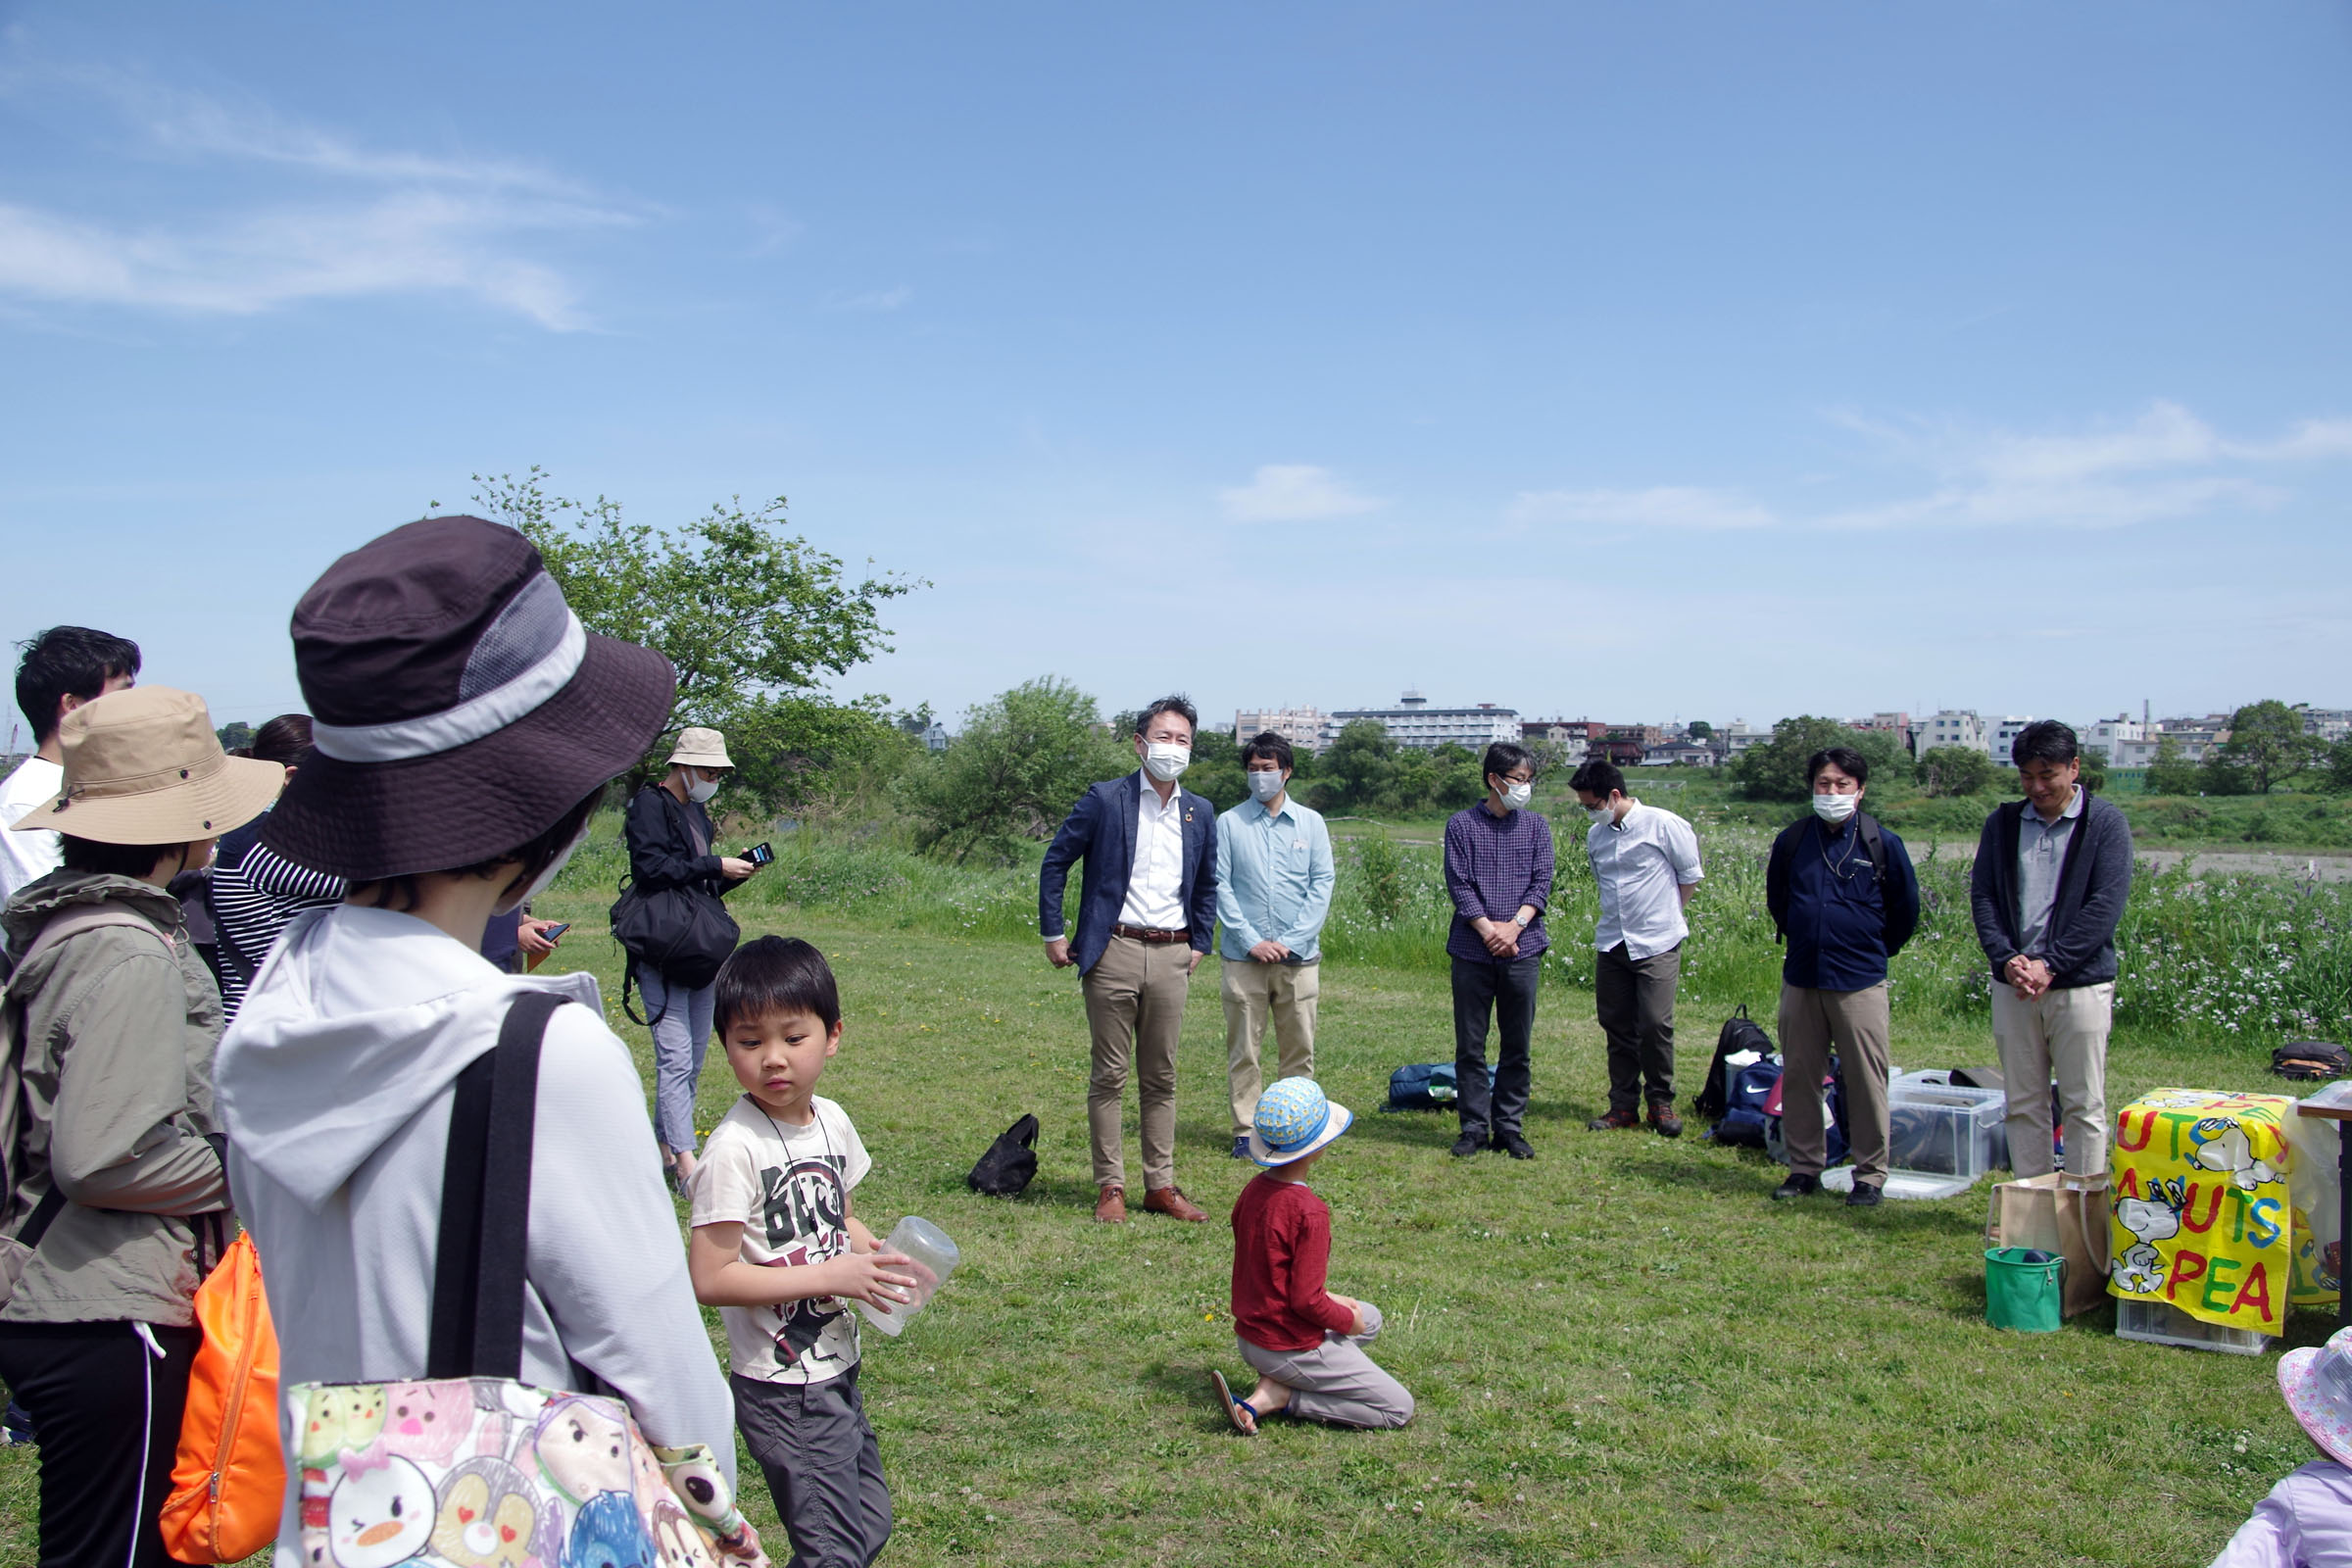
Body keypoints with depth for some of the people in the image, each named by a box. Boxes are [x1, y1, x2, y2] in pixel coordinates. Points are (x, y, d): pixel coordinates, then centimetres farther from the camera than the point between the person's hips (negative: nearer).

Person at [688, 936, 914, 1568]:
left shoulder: (832, 1120, 2)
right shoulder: (735, 1148, -21)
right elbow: (709, 1278, -23)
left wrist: (882, 1256, -2)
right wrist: (830, 1277, -22)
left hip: (839, 1373, 8)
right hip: (782, 1391, -8)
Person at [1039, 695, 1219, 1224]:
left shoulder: (1200, 813, 11)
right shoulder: (1105, 800, -2)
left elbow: (1207, 885, 23)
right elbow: (1055, 861, 3)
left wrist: (1200, 944, 15)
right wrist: (1053, 934, 0)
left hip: (1171, 956, 4)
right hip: (1114, 951, -3)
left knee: (1161, 1077, 9)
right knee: (1109, 1075, 2)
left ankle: (1161, 1186, 17)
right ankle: (1110, 1186, 10)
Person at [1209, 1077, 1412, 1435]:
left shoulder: (1254, 1189, 0)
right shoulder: (1309, 1211, -25)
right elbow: (1305, 1300, -24)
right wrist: (1347, 1320, -5)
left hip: (1248, 1337, 8)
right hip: (1291, 1348, -8)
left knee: (1371, 1316, 28)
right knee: (1399, 1408, 2)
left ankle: (1272, 1382, 8)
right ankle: (1281, 1396, -5)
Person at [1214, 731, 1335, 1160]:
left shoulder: (1311, 823, 8)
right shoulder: (1229, 823, 4)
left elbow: (1323, 884, 3)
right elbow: (1220, 886, 1)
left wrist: (1290, 942, -7)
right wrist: (1252, 941, -9)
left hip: (1299, 956, 1)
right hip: (1244, 957, -1)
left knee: (1300, 1048, 4)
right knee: (1243, 1048, 2)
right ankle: (1245, 1131, 10)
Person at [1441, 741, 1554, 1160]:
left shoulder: (1536, 826, 10)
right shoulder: (1462, 825, 3)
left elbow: (1542, 882, 2)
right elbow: (1459, 885, -3)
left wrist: (1514, 926, -11)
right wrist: (1488, 929, -13)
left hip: (1523, 950, 2)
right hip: (1472, 952, -2)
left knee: (1518, 1046, 6)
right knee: (1470, 1046, 3)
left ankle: (1509, 1127, 16)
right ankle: (1474, 1128, 13)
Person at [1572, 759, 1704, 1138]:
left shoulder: (1663, 825, -9)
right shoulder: (1595, 835, 7)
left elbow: (1690, 876, 1)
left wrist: (1663, 915, 8)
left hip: (1657, 944, -5)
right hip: (1611, 944, 5)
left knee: (1655, 1025, -6)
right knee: (1616, 1025, 7)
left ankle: (1661, 1102, 11)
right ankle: (1624, 1104, 17)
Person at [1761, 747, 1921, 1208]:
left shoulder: (1882, 844, -4)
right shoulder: (1791, 840, 4)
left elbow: (1905, 909, 9)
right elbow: (1775, 900, 21)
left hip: (1860, 983, -3)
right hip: (1800, 979, 3)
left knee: (1866, 1082, -1)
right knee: (1798, 1078, 8)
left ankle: (1870, 1175, 9)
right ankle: (1804, 1167, 19)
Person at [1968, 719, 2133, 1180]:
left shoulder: (2105, 823, -1)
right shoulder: (2002, 823, 10)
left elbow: (2105, 905, -9)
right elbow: (1981, 894, 5)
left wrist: (2050, 964, -15)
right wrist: (2006, 959, -11)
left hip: (2081, 984, -3)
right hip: (2013, 984, 4)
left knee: (2084, 1107, 1)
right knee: (2023, 1105, 8)